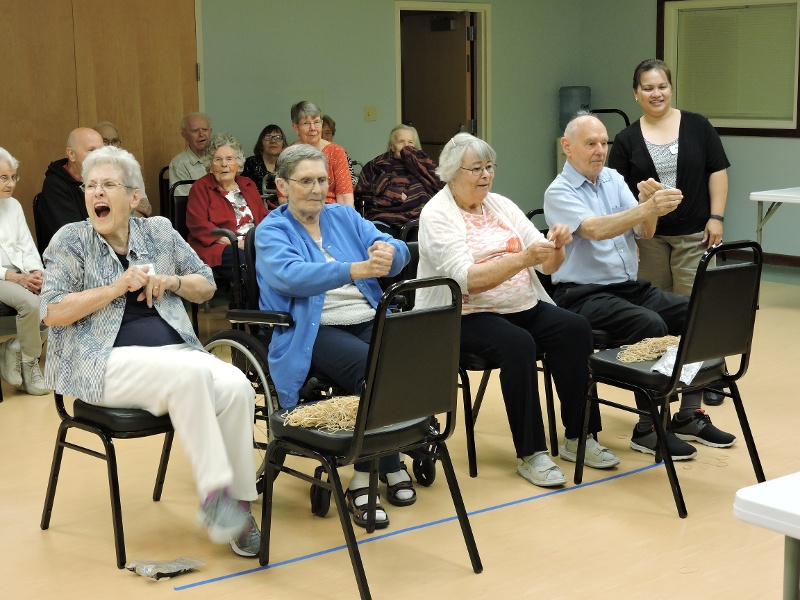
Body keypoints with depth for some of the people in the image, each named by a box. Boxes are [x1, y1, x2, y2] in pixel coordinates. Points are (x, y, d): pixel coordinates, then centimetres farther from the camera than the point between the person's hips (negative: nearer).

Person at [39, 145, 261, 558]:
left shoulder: (160, 232, 14)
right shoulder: (71, 241, 3)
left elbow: (206, 286, 19)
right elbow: (51, 312, -7)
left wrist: (172, 282, -2)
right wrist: (117, 288, -12)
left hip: (174, 350, 4)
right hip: (106, 363, -4)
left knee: (236, 386, -26)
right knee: (190, 373, -34)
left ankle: (239, 506, -17)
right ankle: (212, 496, -28)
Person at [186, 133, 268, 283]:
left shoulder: (248, 185, 23)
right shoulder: (201, 187, 7)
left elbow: (263, 218, 20)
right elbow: (198, 225, -5)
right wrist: (233, 242, -16)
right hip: (216, 247, -5)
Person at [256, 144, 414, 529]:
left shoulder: (345, 217, 19)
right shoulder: (271, 231, 4)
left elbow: (399, 252, 6)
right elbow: (291, 275, -19)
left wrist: (388, 252, -21)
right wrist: (356, 270, -32)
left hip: (369, 320, 5)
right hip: (314, 331, -4)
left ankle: (365, 478, -13)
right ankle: (389, 466, -12)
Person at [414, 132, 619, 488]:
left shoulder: (501, 205, 12)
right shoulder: (436, 215, -7)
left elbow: (548, 266, 8)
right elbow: (467, 279, -21)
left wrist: (555, 247, -16)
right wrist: (523, 258, -31)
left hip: (522, 307, 6)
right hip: (465, 316, -6)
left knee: (575, 329, -19)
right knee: (518, 344, -33)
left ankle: (578, 437, -10)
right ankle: (530, 454, -22)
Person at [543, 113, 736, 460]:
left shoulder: (614, 179, 11)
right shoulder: (559, 193, -8)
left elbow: (644, 232, 1)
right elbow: (595, 229, -27)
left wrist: (648, 205, -21)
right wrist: (647, 208, -38)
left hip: (631, 287, 7)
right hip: (584, 294, -7)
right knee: (650, 325, -30)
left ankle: (689, 416, -2)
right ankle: (649, 428, -18)